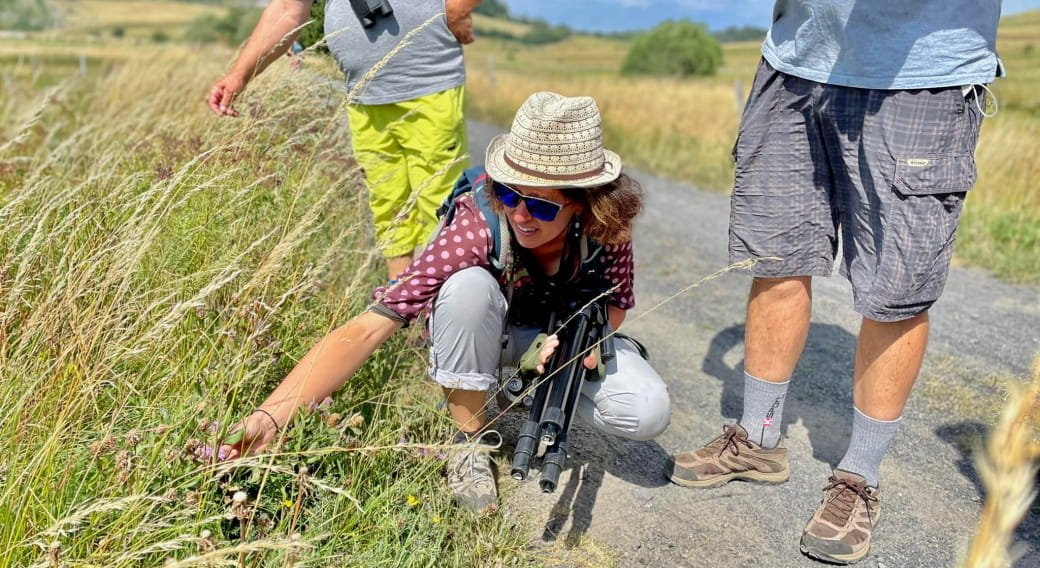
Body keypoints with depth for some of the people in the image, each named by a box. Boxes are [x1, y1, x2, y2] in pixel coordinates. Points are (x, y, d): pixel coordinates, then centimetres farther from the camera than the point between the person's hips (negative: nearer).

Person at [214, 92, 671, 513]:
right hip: (483, 333, -2)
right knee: (468, 285, -38)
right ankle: (470, 439, -15)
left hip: (559, 335, 3)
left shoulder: (606, 227, -26)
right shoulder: (477, 226, -35)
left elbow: (616, 303, -5)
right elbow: (368, 328, -42)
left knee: (648, 413, -22)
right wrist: (270, 416, -54)